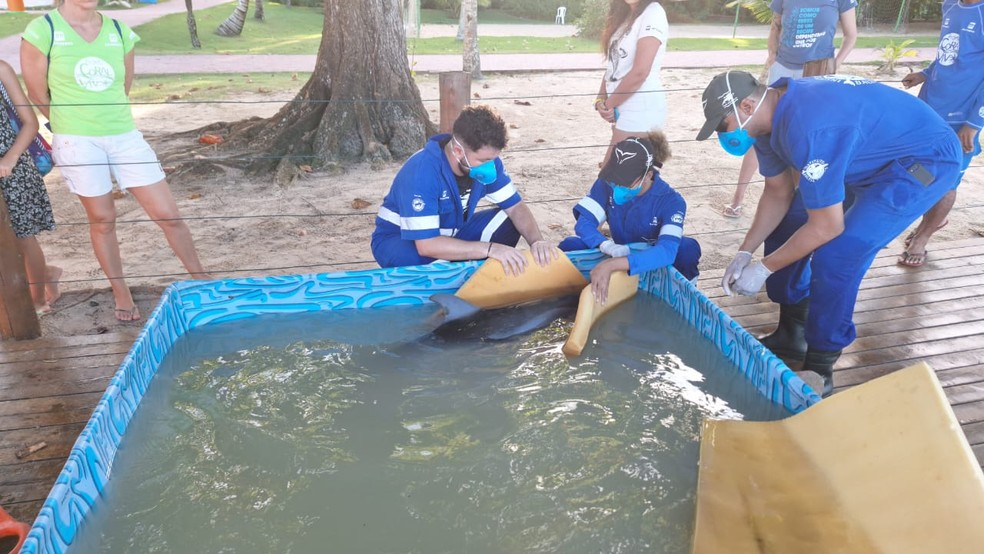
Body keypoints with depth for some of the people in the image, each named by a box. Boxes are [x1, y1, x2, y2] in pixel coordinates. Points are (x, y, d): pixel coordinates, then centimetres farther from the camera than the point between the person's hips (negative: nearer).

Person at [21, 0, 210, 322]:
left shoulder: (120, 32, 4)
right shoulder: (42, 31, -6)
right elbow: (38, 96, 0)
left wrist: (102, 118, 13)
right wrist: (77, 125, 11)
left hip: (125, 136, 3)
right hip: (77, 142, -2)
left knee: (168, 214, 1)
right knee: (102, 219, 7)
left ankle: (201, 279, 17)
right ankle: (121, 294, 24)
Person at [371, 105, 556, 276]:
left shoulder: (485, 160, -14)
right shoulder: (421, 172, -34)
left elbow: (516, 206, -8)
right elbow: (427, 245, -39)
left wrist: (537, 241, -29)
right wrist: (490, 248, -43)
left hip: (449, 232, 6)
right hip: (397, 240, -6)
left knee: (508, 221, -12)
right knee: (431, 258, -39)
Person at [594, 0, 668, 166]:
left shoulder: (653, 14, -12)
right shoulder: (625, 15, 15)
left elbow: (639, 72, -20)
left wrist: (609, 104, -9)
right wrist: (601, 100, -1)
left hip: (641, 108, -9)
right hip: (623, 108, 9)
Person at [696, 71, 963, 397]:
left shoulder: (808, 127, -38)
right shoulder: (768, 114, -9)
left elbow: (827, 227, -31)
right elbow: (779, 193, 2)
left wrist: (763, 269, -21)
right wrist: (744, 252, -5)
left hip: (926, 158, -9)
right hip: (872, 153, 9)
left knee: (834, 256, -22)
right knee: (784, 228, 6)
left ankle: (818, 371, -4)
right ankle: (791, 335, 22)